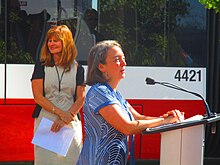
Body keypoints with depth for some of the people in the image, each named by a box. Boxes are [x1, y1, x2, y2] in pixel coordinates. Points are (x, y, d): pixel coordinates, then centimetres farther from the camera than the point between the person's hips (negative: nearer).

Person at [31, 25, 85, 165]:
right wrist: (61, 113, -13)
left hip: (70, 121, 1)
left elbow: (81, 99, 2)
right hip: (45, 121, 0)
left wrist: (65, 119, -12)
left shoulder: (77, 68, 7)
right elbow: (38, 96, -3)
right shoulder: (41, 66, 5)